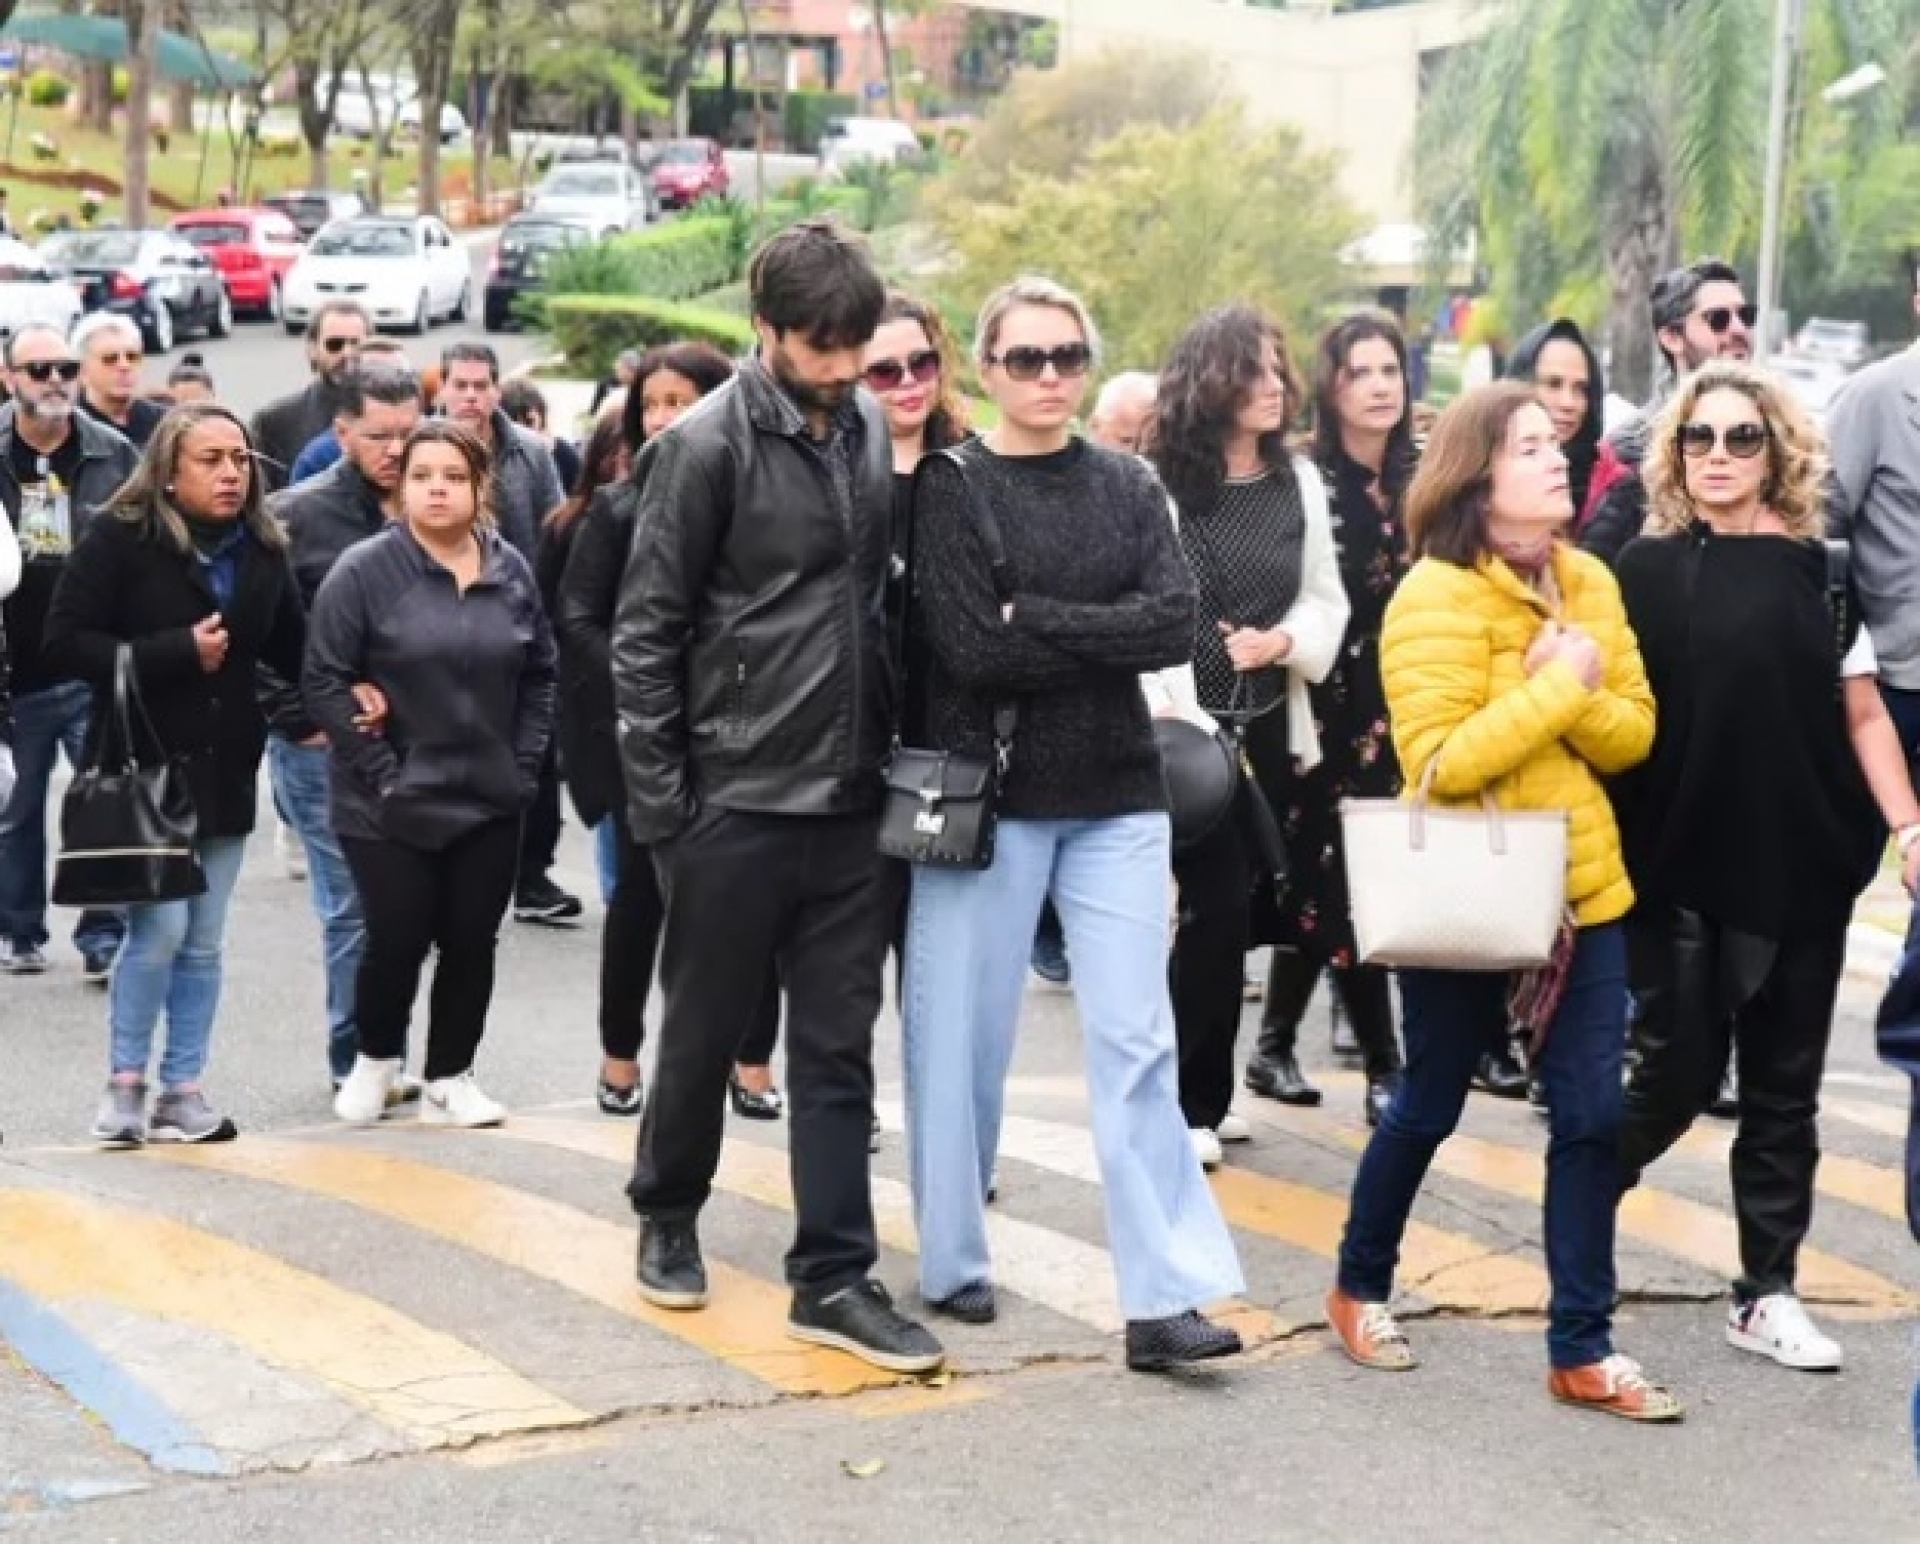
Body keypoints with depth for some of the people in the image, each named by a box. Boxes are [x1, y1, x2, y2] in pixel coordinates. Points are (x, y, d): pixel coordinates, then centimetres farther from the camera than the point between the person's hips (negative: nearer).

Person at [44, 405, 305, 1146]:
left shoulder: (262, 549, 6)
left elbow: (290, 649, 19)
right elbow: (65, 643, -14)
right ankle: (126, 1082, 8)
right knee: (159, 926, -9)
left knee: (203, 941, 8)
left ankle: (183, 1088, 17)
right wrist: (176, 653, -19)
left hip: (225, 770, 5)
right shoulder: (118, 540, -10)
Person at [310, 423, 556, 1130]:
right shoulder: (363, 570, -9)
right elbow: (325, 680, -9)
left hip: (490, 803, 4)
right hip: (390, 805, -4)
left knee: (471, 942, 6)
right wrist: (379, 774, -12)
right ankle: (376, 1058, 24)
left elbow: (539, 675, 13)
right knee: (398, 940, -3)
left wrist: (523, 766, 4)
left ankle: (450, 1077, 22)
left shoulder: (511, 570, 4)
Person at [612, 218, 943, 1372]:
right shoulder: (709, 446, -10)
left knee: (838, 1048, 5)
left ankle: (836, 1277, 10)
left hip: (849, 801, 5)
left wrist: (895, 747, 11)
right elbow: (646, 630, -9)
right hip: (734, 801, -5)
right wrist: (658, 796, -12)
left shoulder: (872, 432, 7)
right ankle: (670, 1219, 32)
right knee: (705, 1032, 10)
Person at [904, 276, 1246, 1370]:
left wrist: (1038, 620, -14)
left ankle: (1164, 1297, -4)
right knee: (966, 1036, 5)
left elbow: (1176, 625, -7)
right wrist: (1106, 639, -10)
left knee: (1139, 1041, -2)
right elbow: (970, 646, -15)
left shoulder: (1129, 487, 9)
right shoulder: (951, 487, -2)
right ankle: (955, 1260, 22)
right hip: (987, 795, -3)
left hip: (1116, 800, 3)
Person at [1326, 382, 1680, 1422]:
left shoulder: (1590, 583, 4)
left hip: (1580, 887, 6)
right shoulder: (1436, 597, -16)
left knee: (1592, 1115, 2)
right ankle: (1360, 1288, 33)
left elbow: (1633, 732, 4)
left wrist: (1582, 698, -16)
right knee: (1429, 1107, 10)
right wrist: (1555, 685, -22)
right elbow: (1438, 761, -24)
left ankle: (1581, 1349, 10)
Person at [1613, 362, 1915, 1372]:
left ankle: (1766, 1295, 15)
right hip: (1679, 867, -2)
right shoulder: (1646, 570, 0)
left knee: (1784, 1087, 6)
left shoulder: (1817, 570, 5)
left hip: (1804, 866, 2)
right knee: (1678, 1072, -3)